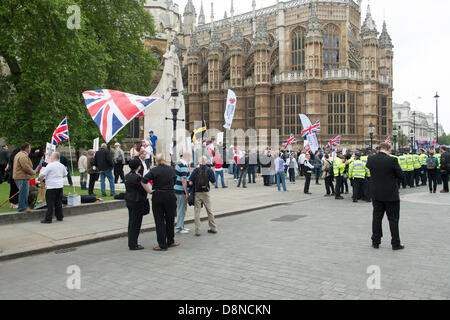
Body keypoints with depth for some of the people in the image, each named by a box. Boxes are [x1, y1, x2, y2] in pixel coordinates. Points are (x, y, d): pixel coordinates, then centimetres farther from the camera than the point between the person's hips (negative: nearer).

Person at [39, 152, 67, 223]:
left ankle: (48, 219, -1)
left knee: (50, 203, -3)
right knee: (59, 202, 13)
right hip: (60, 186, 6)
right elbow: (65, 175, 20)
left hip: (51, 187, -6)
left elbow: (42, 175, -13)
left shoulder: (50, 165, -12)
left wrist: (40, 179, 6)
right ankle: (59, 217, 18)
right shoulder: (61, 166, 8)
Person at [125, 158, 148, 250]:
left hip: (129, 201, 9)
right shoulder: (137, 177, -20)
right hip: (137, 202, -9)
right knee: (136, 223, -1)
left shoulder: (127, 176, 7)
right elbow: (143, 189, -17)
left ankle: (131, 243, 23)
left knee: (131, 222, 15)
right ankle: (133, 245, 4)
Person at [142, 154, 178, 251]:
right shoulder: (171, 169, 3)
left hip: (157, 196, -2)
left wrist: (149, 191, -8)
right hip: (170, 196, 3)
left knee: (159, 221, 4)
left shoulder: (154, 170, -8)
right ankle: (170, 242, 26)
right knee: (170, 219, 16)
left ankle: (162, 245, 6)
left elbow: (143, 181, -18)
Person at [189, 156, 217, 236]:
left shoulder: (196, 170, -9)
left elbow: (190, 183, -12)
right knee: (209, 211, 15)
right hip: (206, 193, 2)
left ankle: (197, 230, 4)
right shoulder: (209, 170, -6)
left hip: (197, 193, -2)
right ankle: (213, 228, 22)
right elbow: (213, 182, 0)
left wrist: (195, 184, 8)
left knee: (197, 212, 5)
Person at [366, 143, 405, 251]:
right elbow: (400, 174, -8)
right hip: (391, 195, -4)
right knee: (393, 219, 6)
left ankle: (376, 242, 18)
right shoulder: (392, 160, -17)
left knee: (377, 217, 12)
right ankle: (395, 244, 12)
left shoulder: (371, 159, -5)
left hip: (376, 194, 4)